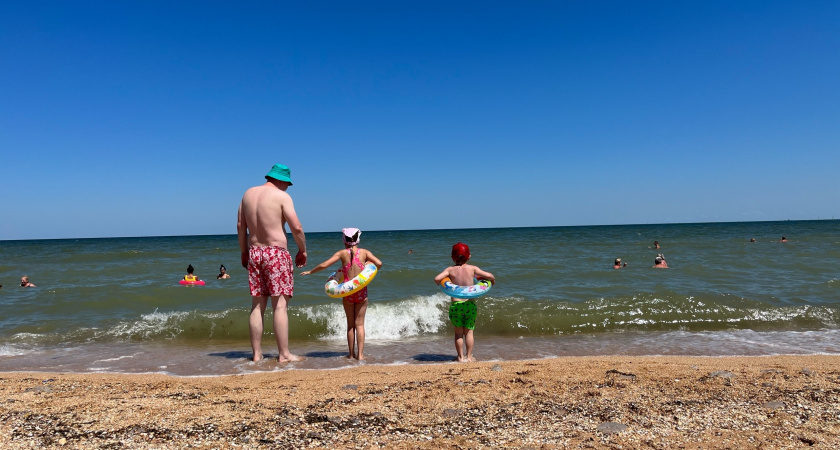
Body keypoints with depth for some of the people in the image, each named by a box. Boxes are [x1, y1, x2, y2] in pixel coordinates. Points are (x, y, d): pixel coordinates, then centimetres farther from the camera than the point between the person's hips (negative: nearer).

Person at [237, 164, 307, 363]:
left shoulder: (248, 194, 10)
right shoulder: (282, 196, -8)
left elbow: (240, 226, 14)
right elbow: (297, 228, -13)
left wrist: (243, 251, 23)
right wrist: (302, 250, 1)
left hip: (254, 252, 6)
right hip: (276, 253, -6)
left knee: (257, 306, 10)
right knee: (280, 305, -3)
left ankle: (256, 353, 14)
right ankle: (284, 354, 0)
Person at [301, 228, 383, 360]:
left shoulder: (342, 253, 0)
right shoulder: (364, 252, 1)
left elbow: (324, 265, -4)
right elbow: (379, 264, -10)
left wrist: (310, 272, 10)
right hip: (362, 291, 0)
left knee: (350, 324, 13)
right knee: (360, 324, 6)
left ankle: (351, 353, 17)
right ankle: (360, 353, 2)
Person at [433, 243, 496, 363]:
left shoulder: (450, 269, -1)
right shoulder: (472, 268, -1)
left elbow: (437, 279, -14)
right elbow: (489, 276, -8)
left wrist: (441, 285, 7)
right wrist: (492, 280, 15)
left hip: (455, 304, 0)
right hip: (470, 304, 0)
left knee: (458, 332, 13)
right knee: (469, 331, 13)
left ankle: (461, 357, 17)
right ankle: (469, 357, 17)